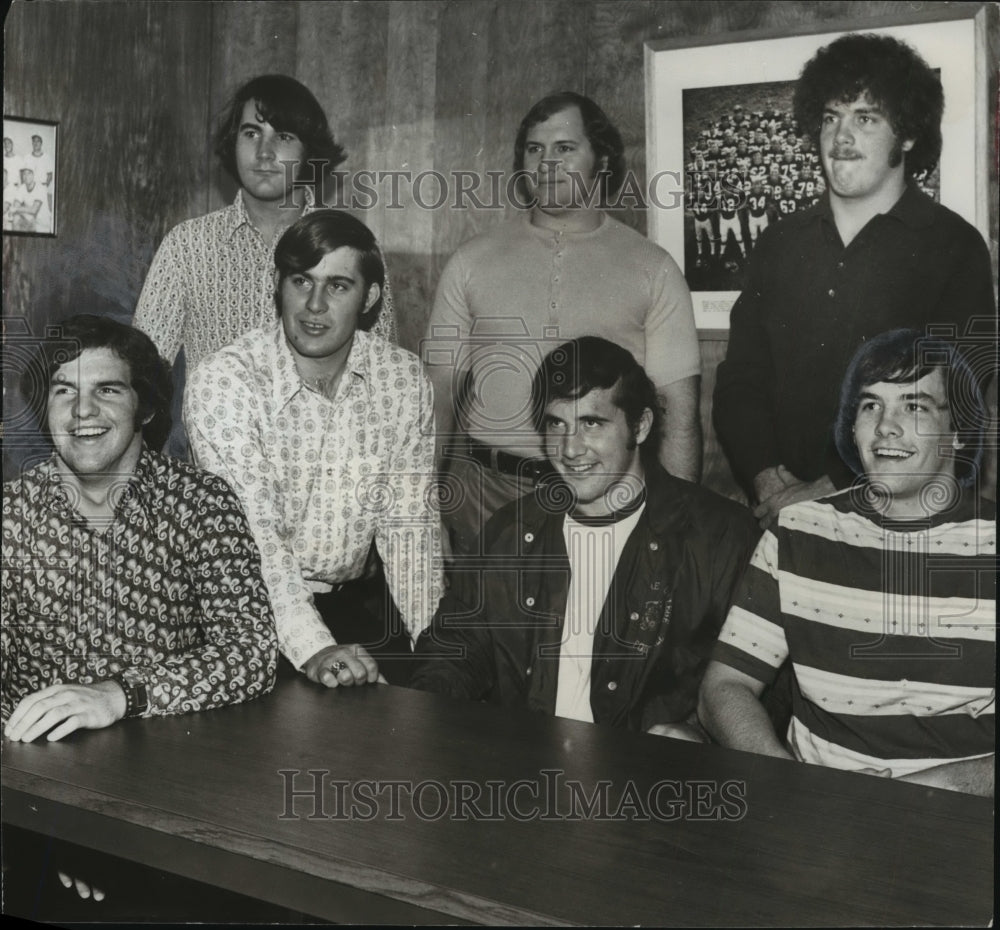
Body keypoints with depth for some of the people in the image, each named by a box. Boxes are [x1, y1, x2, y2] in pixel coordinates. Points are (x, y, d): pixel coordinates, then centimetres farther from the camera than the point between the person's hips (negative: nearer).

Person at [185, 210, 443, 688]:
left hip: (348, 597, 4)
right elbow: (252, 533, -25)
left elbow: (409, 523, 1)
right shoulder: (222, 381, -16)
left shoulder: (403, 379, -2)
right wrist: (312, 648, -36)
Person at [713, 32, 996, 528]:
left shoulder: (954, 246, -4)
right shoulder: (779, 242, 9)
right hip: (778, 509, 3)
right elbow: (740, 378, 7)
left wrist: (836, 487, -17)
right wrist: (765, 474, -9)